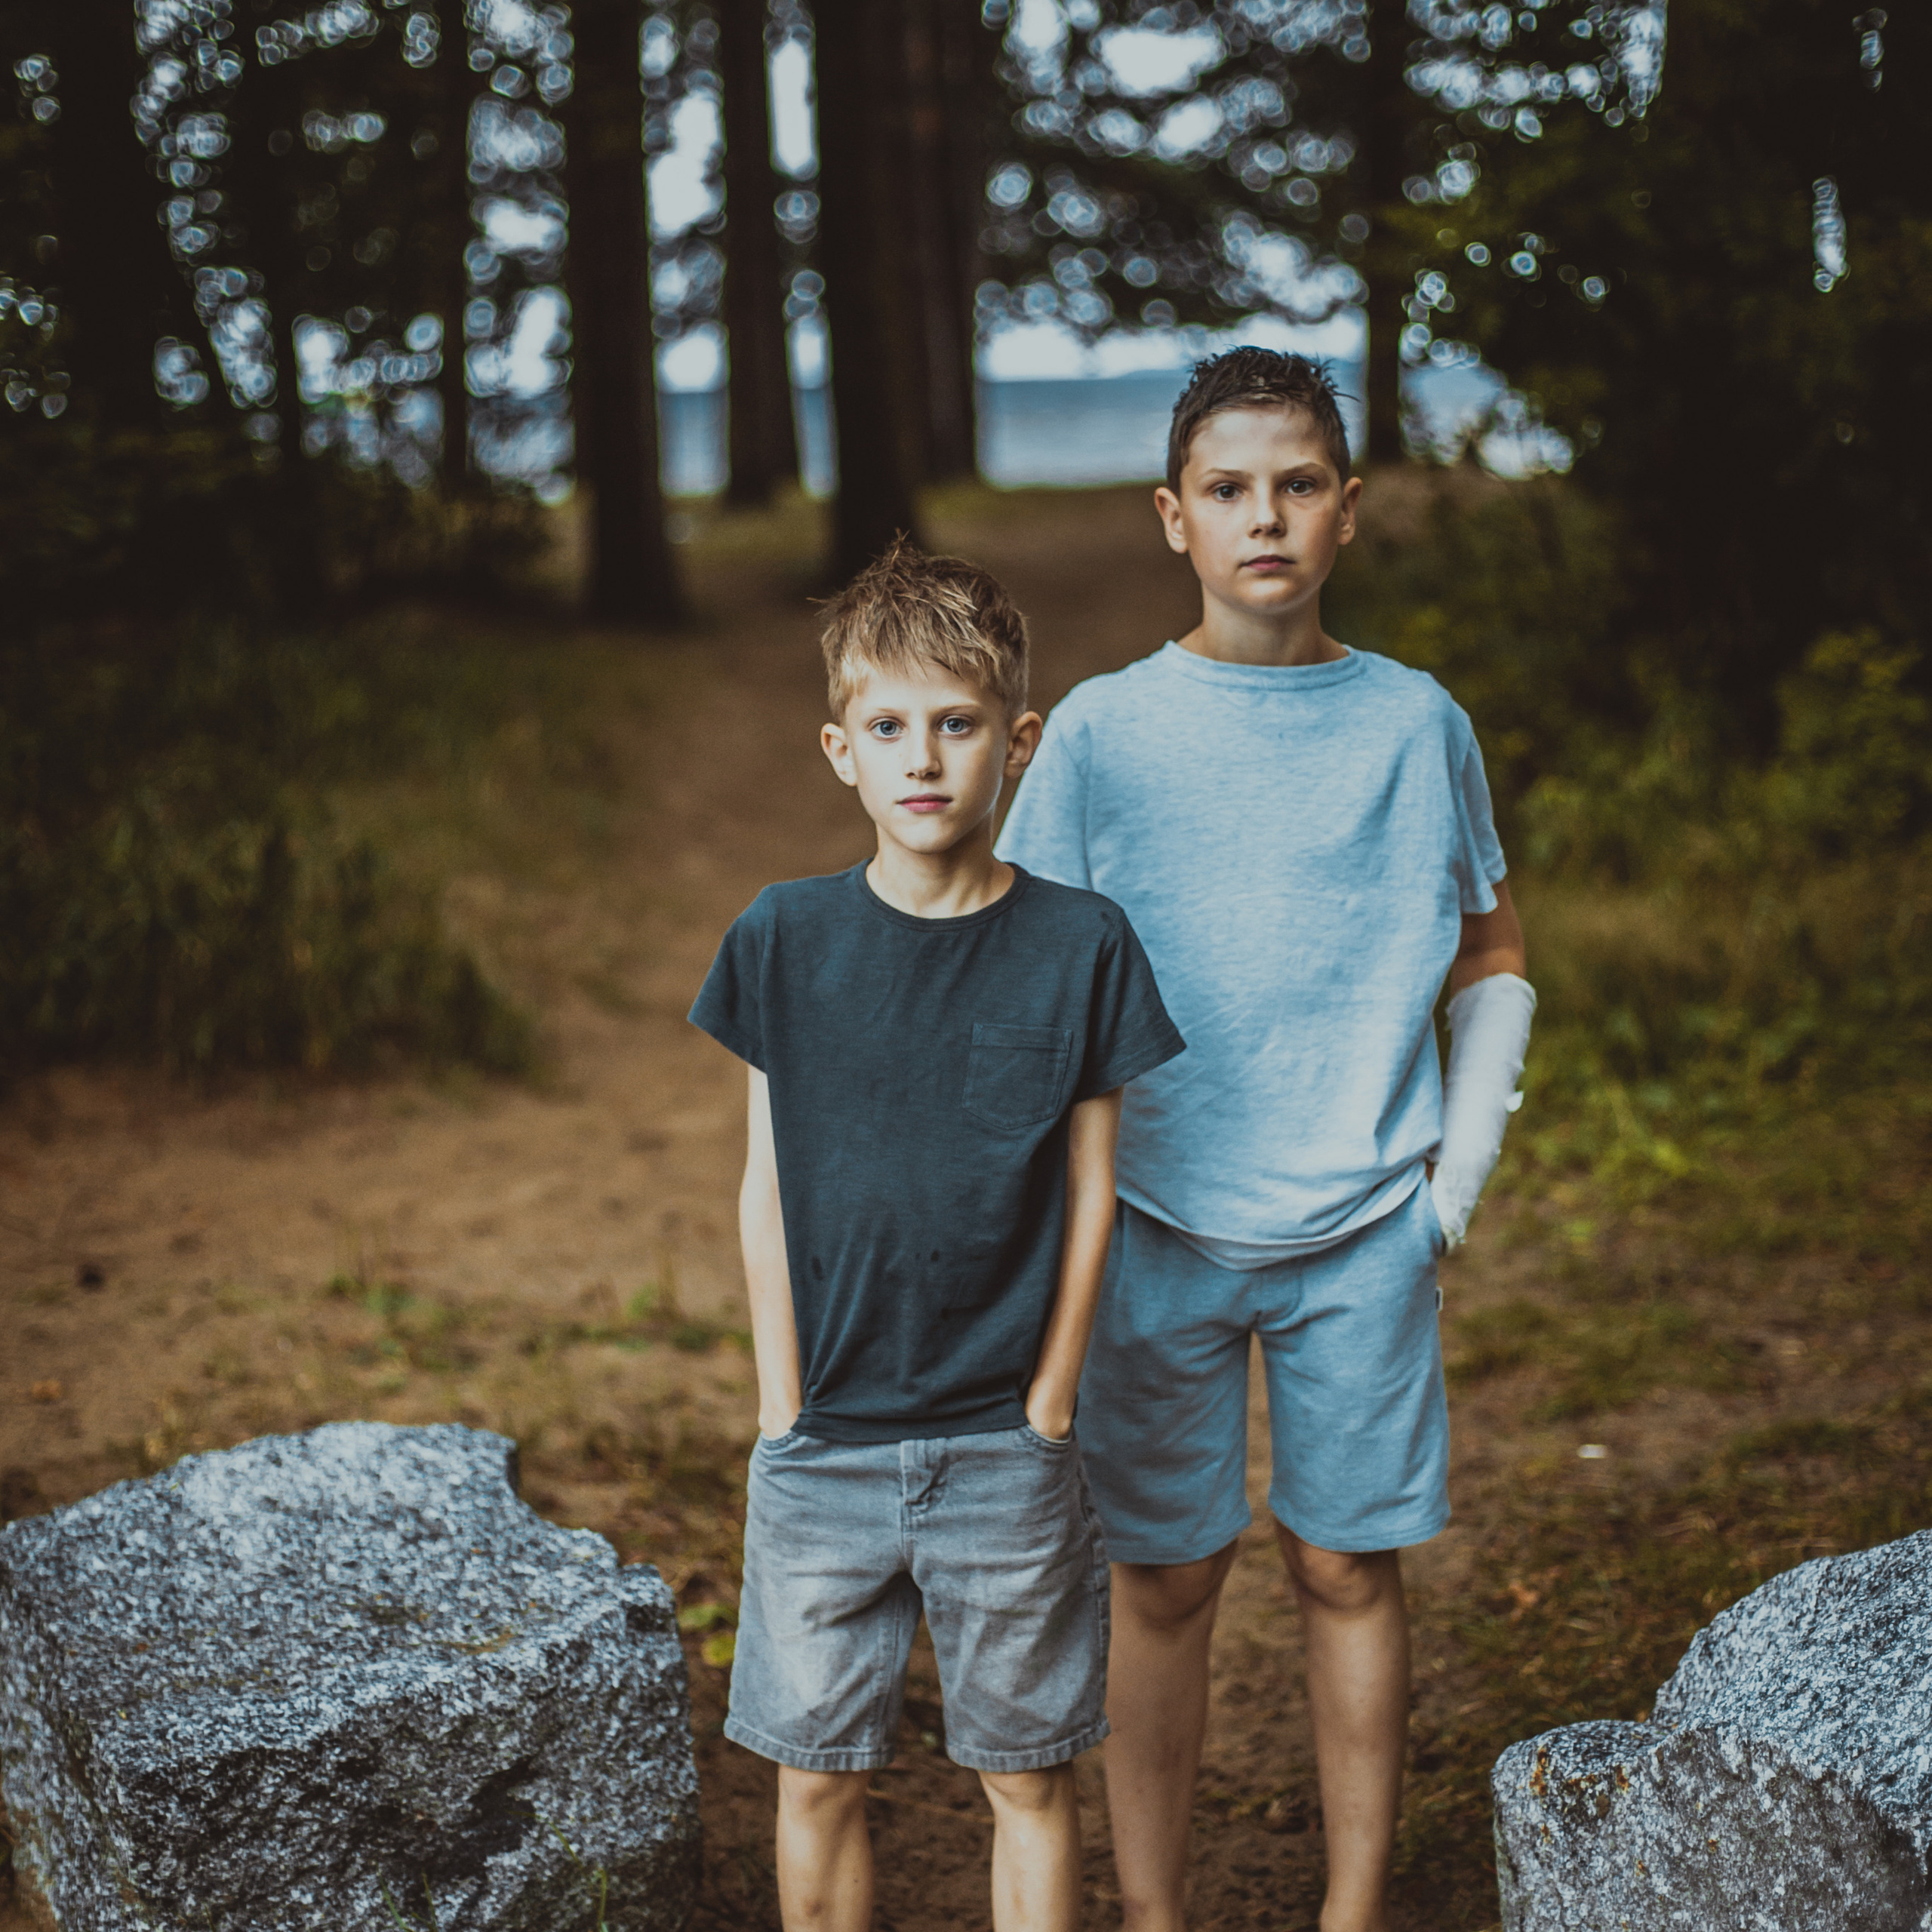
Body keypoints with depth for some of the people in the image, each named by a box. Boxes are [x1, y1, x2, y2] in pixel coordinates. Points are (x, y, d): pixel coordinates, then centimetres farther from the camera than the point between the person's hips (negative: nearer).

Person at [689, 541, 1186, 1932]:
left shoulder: (1078, 945, -5)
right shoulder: (785, 940, -3)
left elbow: (1091, 1190, 0)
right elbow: (767, 1190, 2)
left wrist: (1048, 1414, -2)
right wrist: (786, 1412, -1)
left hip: (1005, 1445, -1)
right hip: (824, 1445, 1)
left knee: (1031, 1776, 11)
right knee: (820, 1777, 10)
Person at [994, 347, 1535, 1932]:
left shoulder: (1418, 725, 1)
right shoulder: (1104, 731, -3)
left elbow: (1493, 961, 13)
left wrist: (1461, 1167, 4)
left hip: (1363, 1236, 1)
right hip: (1158, 1229, -1)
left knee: (1350, 1570, 9)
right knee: (1166, 1581, 7)